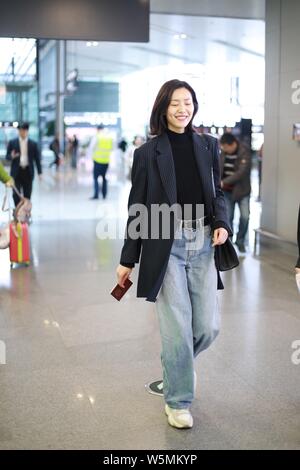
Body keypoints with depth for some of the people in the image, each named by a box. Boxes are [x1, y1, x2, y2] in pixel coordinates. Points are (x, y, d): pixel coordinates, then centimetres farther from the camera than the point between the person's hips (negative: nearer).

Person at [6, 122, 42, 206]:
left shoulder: (33, 144, 5)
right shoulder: (12, 142, 4)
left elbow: (37, 158, 6)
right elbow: (7, 156, 7)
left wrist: (40, 172, 1)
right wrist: (12, 156, -17)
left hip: (28, 172, 1)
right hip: (16, 172, -1)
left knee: (27, 195, 3)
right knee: (16, 194, -6)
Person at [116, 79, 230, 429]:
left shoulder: (208, 146, 9)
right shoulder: (148, 153, 1)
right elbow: (138, 208, 3)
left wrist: (222, 223, -5)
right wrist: (127, 260, 4)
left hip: (202, 243, 3)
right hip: (165, 245, -3)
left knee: (208, 327, 4)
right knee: (178, 328, -2)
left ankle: (176, 362, 37)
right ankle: (177, 401, 18)